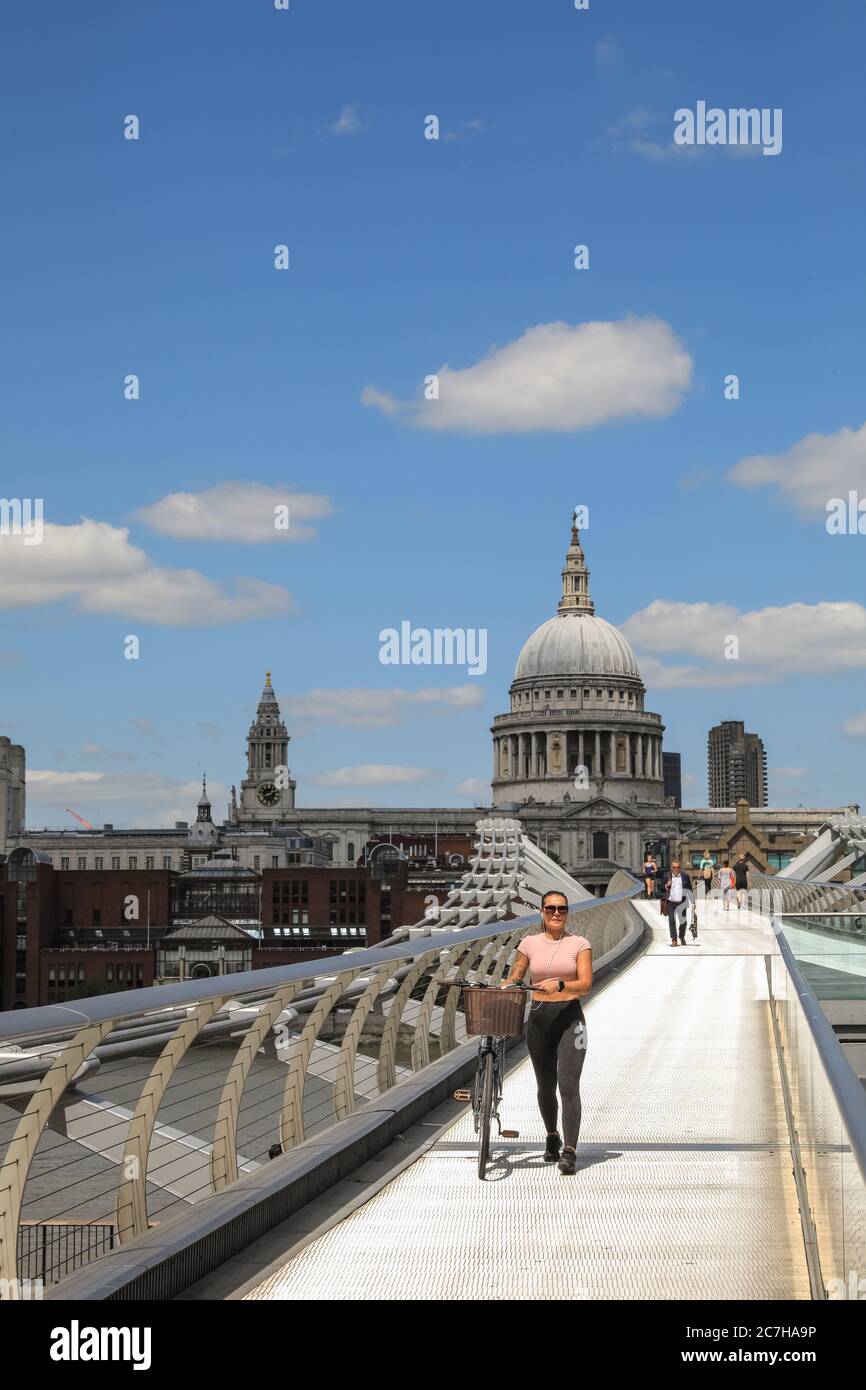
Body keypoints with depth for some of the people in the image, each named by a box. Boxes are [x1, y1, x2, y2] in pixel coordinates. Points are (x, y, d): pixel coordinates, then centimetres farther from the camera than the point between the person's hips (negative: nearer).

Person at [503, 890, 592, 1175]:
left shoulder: (579, 944, 0)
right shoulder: (530, 944, 6)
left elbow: (585, 985, -9)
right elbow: (513, 978, 12)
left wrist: (559, 984, -26)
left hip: (570, 1018, -3)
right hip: (539, 1018, 3)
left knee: (568, 1085, -15)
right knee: (545, 1087, 13)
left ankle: (569, 1152, -18)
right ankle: (552, 1138, 37)